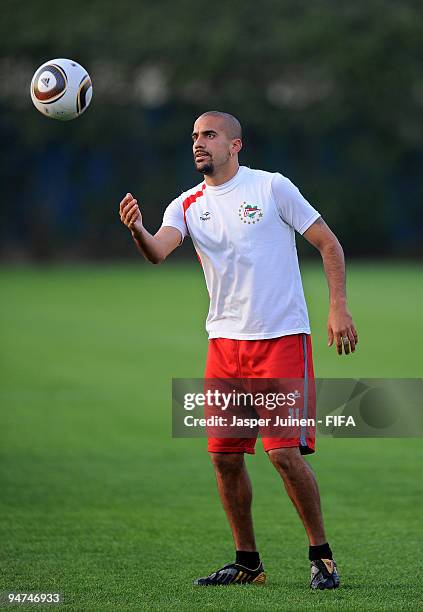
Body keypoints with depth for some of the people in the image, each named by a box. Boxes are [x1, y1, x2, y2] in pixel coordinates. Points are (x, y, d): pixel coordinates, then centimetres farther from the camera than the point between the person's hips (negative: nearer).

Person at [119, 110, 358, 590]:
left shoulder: (271, 187, -3)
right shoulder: (188, 205, 6)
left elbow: (328, 244, 1)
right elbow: (157, 252, -13)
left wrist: (338, 308, -8)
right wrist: (137, 230, -35)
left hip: (282, 338, -5)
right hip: (224, 342, 5)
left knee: (285, 452, -12)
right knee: (224, 456, 3)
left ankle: (321, 554, 3)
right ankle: (247, 563, 17)